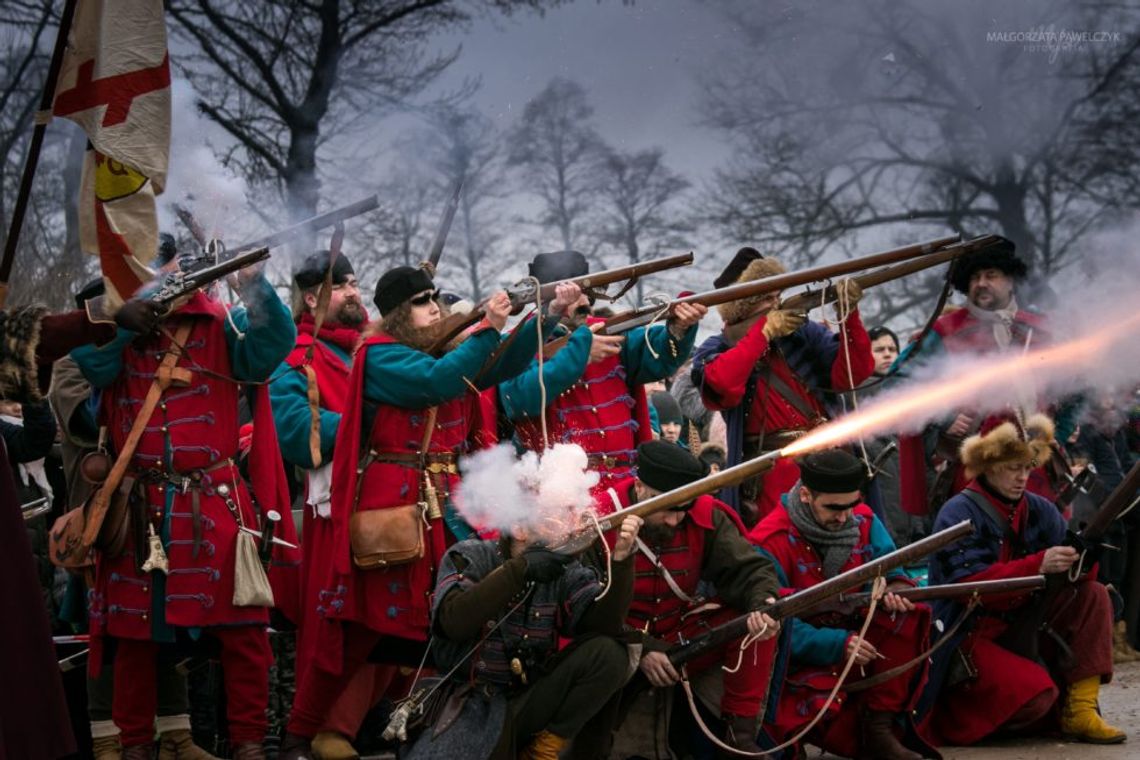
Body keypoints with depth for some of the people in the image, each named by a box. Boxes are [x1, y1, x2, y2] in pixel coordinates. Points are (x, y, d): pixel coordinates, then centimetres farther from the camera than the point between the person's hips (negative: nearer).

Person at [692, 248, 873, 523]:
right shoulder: (716, 349, 3)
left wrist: (848, 316, -13)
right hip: (769, 476, -3)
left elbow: (847, 376, 1)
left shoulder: (803, 332, 10)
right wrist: (764, 331, -15)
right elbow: (722, 386, -19)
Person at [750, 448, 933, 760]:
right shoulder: (771, 543, -19)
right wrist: (838, 645, -33)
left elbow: (890, 570, 3)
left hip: (853, 638, 6)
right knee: (819, 703, -36)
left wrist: (895, 589, -24)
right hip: (803, 656, -6)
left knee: (910, 612, -19)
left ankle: (880, 724, -14)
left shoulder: (863, 521, -2)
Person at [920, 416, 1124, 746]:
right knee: (1035, 695, -28)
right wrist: (1038, 564, -33)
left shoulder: (1039, 509, 7)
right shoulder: (959, 513, -11)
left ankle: (1080, 712, -12)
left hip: (1021, 626, 7)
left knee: (1093, 595, -9)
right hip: (968, 637, -7)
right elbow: (970, 583, -24)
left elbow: (1079, 573, 3)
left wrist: (1082, 558, -22)